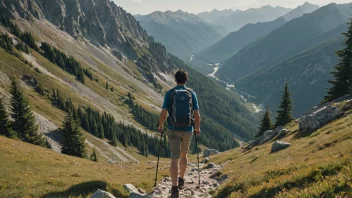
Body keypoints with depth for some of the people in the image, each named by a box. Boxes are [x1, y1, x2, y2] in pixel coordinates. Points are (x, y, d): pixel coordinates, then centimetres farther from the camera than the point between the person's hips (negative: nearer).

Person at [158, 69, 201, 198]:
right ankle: (181, 181, 38)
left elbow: (163, 113, -7)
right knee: (183, 155, 23)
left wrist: (160, 126, 10)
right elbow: (197, 114, -2)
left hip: (173, 129, -2)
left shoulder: (169, 93, -4)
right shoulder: (191, 93, -1)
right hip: (187, 130, 2)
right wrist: (197, 128, 13)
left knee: (174, 159, -1)